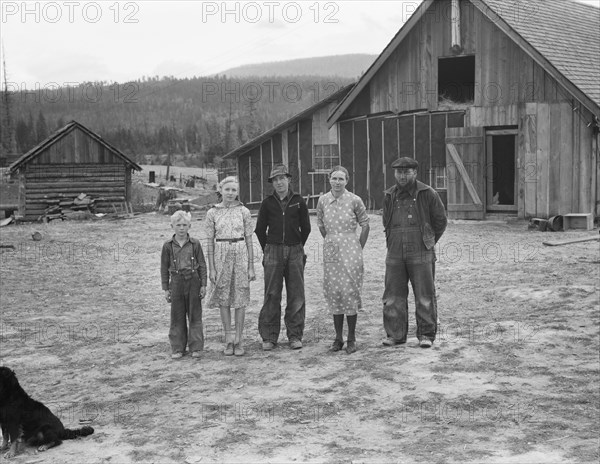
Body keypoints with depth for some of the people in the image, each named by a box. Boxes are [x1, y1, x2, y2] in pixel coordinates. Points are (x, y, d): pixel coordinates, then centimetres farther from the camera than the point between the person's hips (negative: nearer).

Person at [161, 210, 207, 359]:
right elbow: (164, 268, 5)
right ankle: (177, 348, 13)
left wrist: (203, 285, 0)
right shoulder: (168, 246, 0)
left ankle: (196, 347, 12)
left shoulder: (195, 244, 0)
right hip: (176, 282, 0)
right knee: (177, 317, 5)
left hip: (193, 281, 0)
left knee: (195, 316, 4)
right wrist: (166, 288, 2)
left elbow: (202, 265, 4)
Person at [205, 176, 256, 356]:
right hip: (221, 255, 0)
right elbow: (210, 242, 3)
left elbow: (249, 240, 4)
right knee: (223, 298, 4)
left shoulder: (243, 211, 2)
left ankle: (239, 341, 9)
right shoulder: (212, 213, 2)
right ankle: (228, 340, 13)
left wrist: (251, 266, 0)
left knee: (240, 298, 1)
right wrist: (211, 268, -2)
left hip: (241, 254, 0)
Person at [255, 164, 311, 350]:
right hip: (273, 251, -1)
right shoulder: (267, 203, 4)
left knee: (296, 295, 1)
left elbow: (306, 228, 12)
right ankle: (269, 337, 4)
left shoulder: (298, 202, 4)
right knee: (272, 295, -2)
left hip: (295, 252, 1)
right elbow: (260, 229, 11)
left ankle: (295, 336, 9)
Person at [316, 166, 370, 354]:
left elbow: (365, 225, 3)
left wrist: (359, 248, 4)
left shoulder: (354, 200, -6)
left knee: (349, 291, -4)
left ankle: (351, 338, 4)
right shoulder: (323, 200, 3)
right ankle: (338, 337, 13)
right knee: (333, 293, 5)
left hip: (350, 249, -3)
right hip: (330, 251, 3)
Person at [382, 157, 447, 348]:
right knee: (393, 296, 4)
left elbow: (440, 221, 6)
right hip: (395, 254, 4)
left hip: (421, 254, -3)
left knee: (425, 295, -1)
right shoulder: (390, 196, 8)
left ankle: (426, 334, 7)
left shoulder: (427, 194, -3)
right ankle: (395, 334, 12)